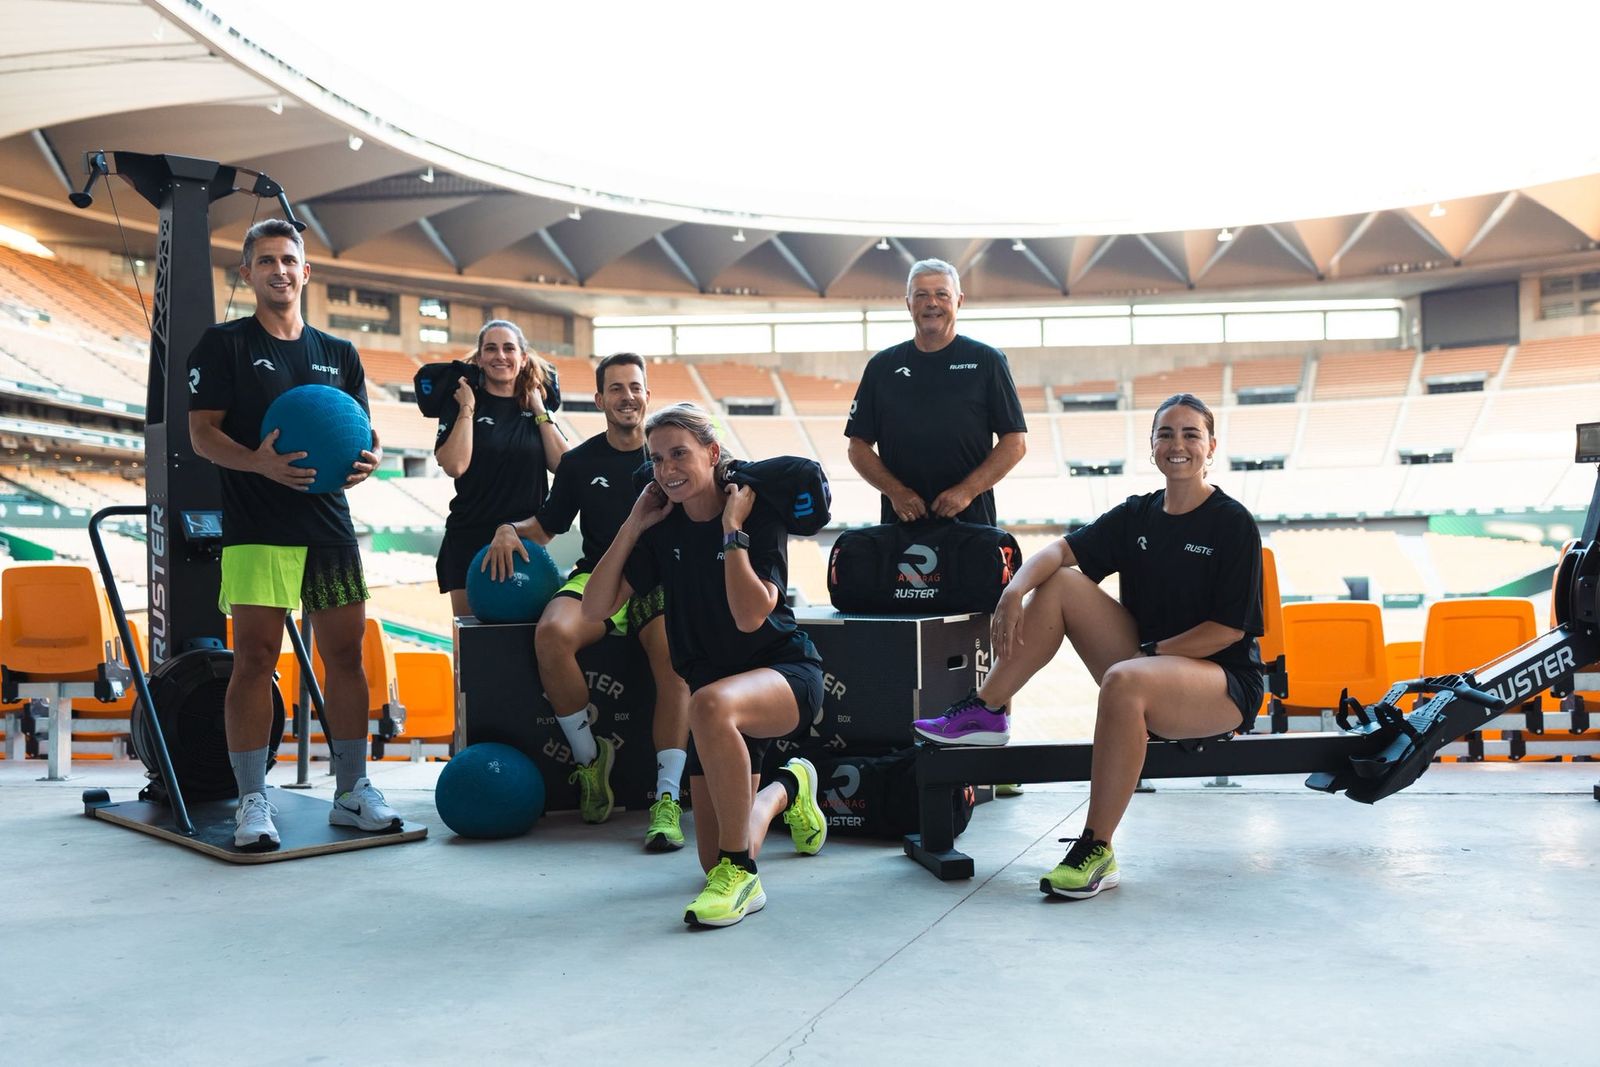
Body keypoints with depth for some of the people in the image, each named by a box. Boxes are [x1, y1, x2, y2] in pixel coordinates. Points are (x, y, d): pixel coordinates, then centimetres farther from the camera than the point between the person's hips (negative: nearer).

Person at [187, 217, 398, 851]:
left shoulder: (339, 354, 17)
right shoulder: (224, 345, 5)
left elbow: (362, 431, 18)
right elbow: (202, 433, -3)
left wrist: (369, 459, -6)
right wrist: (257, 461, -22)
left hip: (329, 525, 4)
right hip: (256, 530, -4)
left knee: (346, 656, 4)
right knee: (255, 659, -5)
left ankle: (352, 792, 13)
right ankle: (253, 802, 3)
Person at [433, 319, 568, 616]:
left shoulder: (535, 405, 10)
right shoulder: (459, 402, 0)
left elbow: (562, 464, -3)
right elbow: (454, 465, -16)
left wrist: (539, 411, -2)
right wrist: (467, 408, -11)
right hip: (471, 542, -3)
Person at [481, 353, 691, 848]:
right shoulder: (580, 462, 13)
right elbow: (546, 525, 19)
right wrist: (511, 529, -3)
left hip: (659, 581, -1)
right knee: (551, 632, -32)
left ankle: (668, 798, -33)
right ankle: (588, 757, -12)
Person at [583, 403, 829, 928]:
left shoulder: (758, 514, -12)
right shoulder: (664, 529, 2)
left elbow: (751, 615, -26)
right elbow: (595, 607, -4)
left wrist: (732, 530, -21)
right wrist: (633, 526, -7)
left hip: (785, 670, -6)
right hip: (719, 684, 6)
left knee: (710, 704, -42)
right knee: (714, 860, 4)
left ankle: (741, 876, -30)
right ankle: (787, 788, 38)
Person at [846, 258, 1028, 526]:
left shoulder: (987, 360, 5)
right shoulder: (882, 366, 11)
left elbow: (1015, 442, 2)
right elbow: (858, 445, 10)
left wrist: (967, 490, -10)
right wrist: (895, 491, -5)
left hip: (972, 518, -1)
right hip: (901, 515, 2)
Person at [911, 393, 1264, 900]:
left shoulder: (1233, 523, -7)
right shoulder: (1137, 515, 9)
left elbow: (1231, 626, -11)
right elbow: (1061, 550, -3)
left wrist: (1149, 652, -14)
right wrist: (1016, 589, -23)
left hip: (1225, 683, -6)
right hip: (1149, 667, 6)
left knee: (1124, 679, -39)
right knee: (1060, 582, -9)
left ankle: (1096, 851, -33)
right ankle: (985, 711, -10)